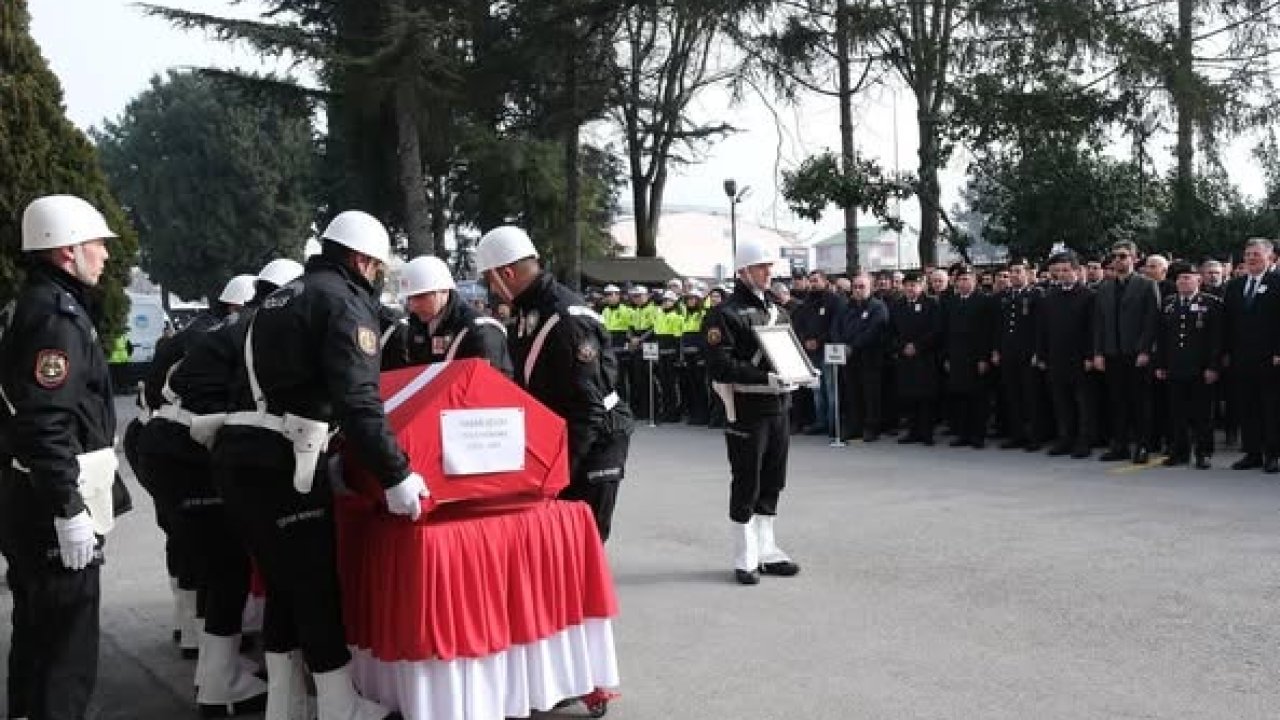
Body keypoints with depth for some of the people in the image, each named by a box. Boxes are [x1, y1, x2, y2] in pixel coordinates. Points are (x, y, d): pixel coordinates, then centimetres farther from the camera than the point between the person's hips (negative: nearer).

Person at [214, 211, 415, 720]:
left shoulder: (284, 296, 22)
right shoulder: (344, 300, -7)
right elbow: (357, 400, -19)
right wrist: (395, 476, -20)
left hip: (239, 454, 9)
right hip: (280, 462, -9)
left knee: (284, 583, 18)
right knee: (316, 587, 1)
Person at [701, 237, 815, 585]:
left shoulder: (776, 311, 16)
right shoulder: (725, 314, -10)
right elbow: (720, 366, -19)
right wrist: (765, 378, -26)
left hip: (778, 408, 8)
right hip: (746, 411, -8)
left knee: (772, 484, 14)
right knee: (746, 486, 0)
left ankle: (766, 551, 27)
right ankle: (745, 560, 11)